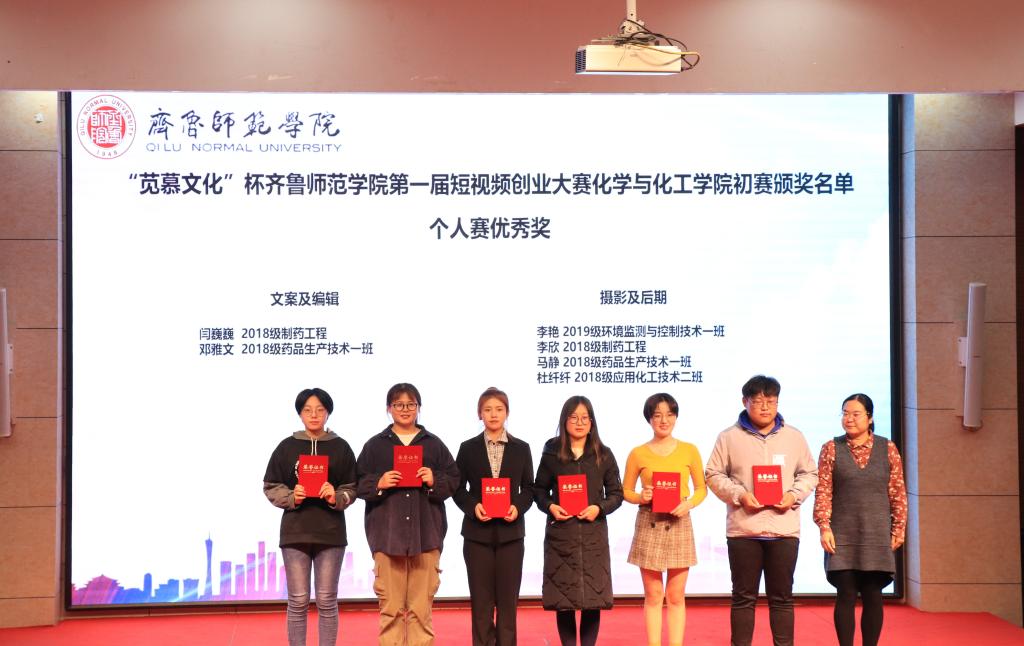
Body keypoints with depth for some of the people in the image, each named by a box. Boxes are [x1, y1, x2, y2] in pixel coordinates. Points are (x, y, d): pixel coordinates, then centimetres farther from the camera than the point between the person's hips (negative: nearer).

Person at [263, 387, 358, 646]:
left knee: (327, 601, 5)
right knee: (298, 601, 2)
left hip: (331, 533, 0)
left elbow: (352, 489, 5)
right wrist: (291, 497, -12)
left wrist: (336, 497, -15)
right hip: (295, 532, 0)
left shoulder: (341, 447, 3)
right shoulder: (287, 447, 3)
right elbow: (270, 487, 5)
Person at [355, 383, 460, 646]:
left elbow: (453, 480, 10)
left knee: (421, 606, 1)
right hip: (387, 532, -1)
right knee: (390, 605, -1)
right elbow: (359, 484, 6)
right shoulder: (375, 445, 9)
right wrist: (378, 483, -12)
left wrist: (434, 480, -9)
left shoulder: (434, 444, 11)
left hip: (425, 532, 1)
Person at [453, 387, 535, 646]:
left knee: (508, 596, 3)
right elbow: (458, 488, 4)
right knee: (481, 597, 2)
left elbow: (528, 488, 8)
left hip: (510, 531, 1)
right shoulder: (468, 448, 4)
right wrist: (473, 506, -14)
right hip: (478, 532, -1)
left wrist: (518, 507, -11)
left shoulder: (521, 448, 7)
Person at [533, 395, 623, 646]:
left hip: (593, 533, 0)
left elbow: (616, 493, 7)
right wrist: (550, 507, -11)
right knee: (562, 597, 1)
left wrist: (599, 508, -11)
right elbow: (539, 490, 8)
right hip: (560, 533, 0)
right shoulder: (552, 453, 3)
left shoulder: (603, 455, 5)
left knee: (593, 596, -1)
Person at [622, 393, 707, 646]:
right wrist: (641, 497, -13)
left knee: (676, 596, 6)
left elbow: (701, 488, 8)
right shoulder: (638, 454, 1)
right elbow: (626, 491, 7)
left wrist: (689, 503, -11)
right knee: (653, 596, 4)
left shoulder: (689, 450, 3)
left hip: (679, 524, 1)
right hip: (649, 525, -1)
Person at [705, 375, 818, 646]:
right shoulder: (729, 437, 3)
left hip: (784, 529, 2)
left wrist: (794, 495, -5)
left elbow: (809, 474, 14)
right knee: (744, 596, 4)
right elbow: (714, 475, 4)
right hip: (743, 529, -2)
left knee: (782, 597, 7)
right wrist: (739, 495, -10)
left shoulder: (794, 436, 10)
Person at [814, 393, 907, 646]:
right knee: (846, 595, -2)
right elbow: (823, 491, -1)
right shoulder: (831, 449, 2)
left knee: (873, 596, 3)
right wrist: (824, 527, -9)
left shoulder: (888, 449, 5)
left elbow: (898, 493, 6)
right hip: (842, 536, -1)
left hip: (877, 536, 1)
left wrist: (899, 529, 3)